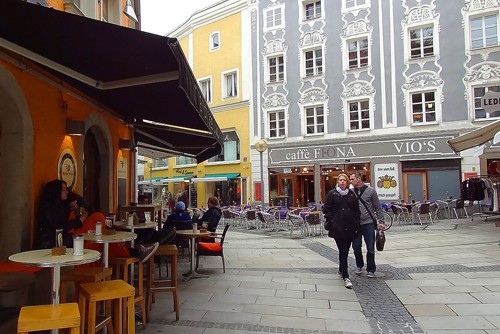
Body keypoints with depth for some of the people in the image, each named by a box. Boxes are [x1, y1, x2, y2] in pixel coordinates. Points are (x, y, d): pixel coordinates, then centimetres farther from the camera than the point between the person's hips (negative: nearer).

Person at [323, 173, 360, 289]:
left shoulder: (351, 194, 12)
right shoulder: (332, 194, 1)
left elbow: (357, 210, 16)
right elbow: (326, 209, 1)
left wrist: (357, 224, 9)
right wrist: (330, 221, -7)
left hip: (350, 227, 4)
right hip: (337, 227, -4)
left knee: (345, 250, 12)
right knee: (343, 251, -7)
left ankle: (341, 269, 35)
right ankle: (346, 277, -6)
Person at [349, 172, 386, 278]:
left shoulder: (370, 191, -1)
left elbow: (378, 207, 1)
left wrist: (381, 221, -5)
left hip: (368, 223, -2)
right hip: (355, 224, 2)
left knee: (370, 248, 4)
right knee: (356, 247, 8)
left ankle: (371, 270, 19)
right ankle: (359, 266, 30)